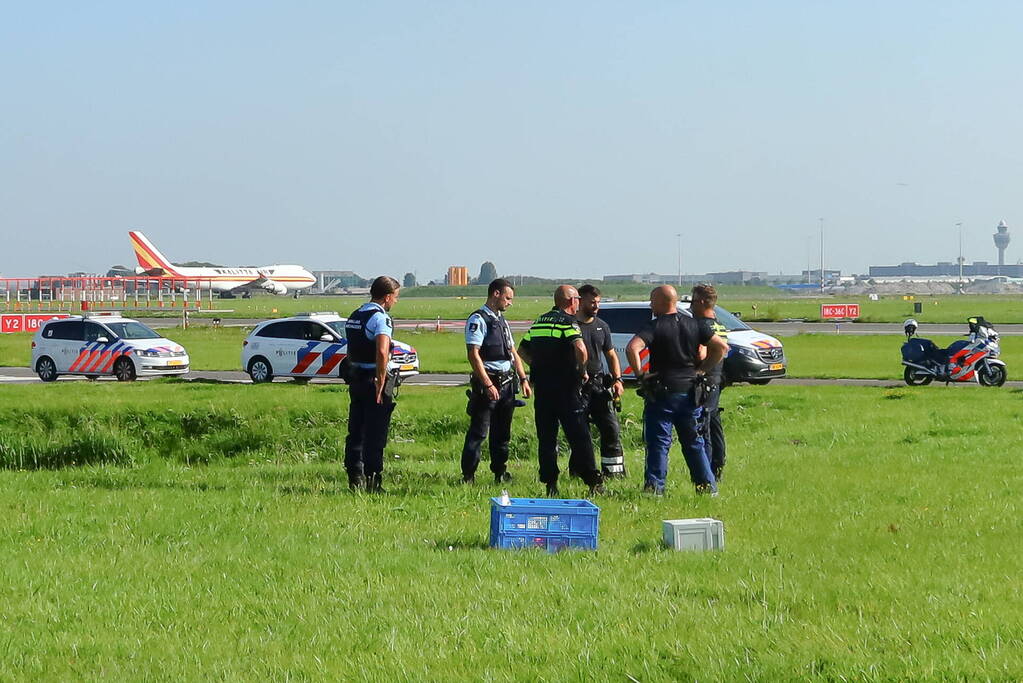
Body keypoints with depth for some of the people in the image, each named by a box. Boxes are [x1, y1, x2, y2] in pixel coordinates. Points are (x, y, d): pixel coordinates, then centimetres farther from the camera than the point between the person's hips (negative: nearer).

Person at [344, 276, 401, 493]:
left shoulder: (354, 317, 14)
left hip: (356, 378, 8)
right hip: (374, 379, -8)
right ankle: (373, 480, -2)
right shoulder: (380, 318, -14)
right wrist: (380, 386, -23)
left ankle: (355, 478, 15)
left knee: (356, 432, 12)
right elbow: (382, 352, -27)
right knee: (375, 434, -3)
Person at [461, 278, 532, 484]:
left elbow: (513, 353, 23)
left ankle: (500, 473, 19)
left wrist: (523, 379, 15)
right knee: (478, 432, -7)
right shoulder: (478, 320, -9)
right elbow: (473, 354, -17)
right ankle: (468, 475, -4)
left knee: (502, 432, 12)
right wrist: (488, 385, -21)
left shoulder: (501, 320, 18)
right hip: (488, 383, -8)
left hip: (507, 382, 8)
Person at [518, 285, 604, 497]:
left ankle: (550, 483, 7)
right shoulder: (567, 322, -9)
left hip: (541, 388, 6)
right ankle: (593, 481, -2)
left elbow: (522, 351, 20)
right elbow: (580, 348, -26)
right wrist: (582, 371, -10)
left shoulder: (538, 322, 14)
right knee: (579, 436, -1)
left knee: (546, 437, 9)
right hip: (565, 388, -6)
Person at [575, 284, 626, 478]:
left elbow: (611, 355, 20)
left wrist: (617, 379, 7)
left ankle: (613, 470, 8)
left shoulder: (602, 326, 14)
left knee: (611, 429, 2)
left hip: (599, 383, 5)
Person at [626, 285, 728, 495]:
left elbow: (632, 348, -26)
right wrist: (701, 369, 8)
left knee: (658, 442, 0)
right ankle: (707, 485, 14)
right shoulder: (693, 325, 6)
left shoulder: (654, 327, -10)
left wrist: (640, 374, -14)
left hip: (662, 392, -5)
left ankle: (654, 486, -2)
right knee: (693, 441, 14)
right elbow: (722, 346, 5)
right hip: (690, 392, 5)